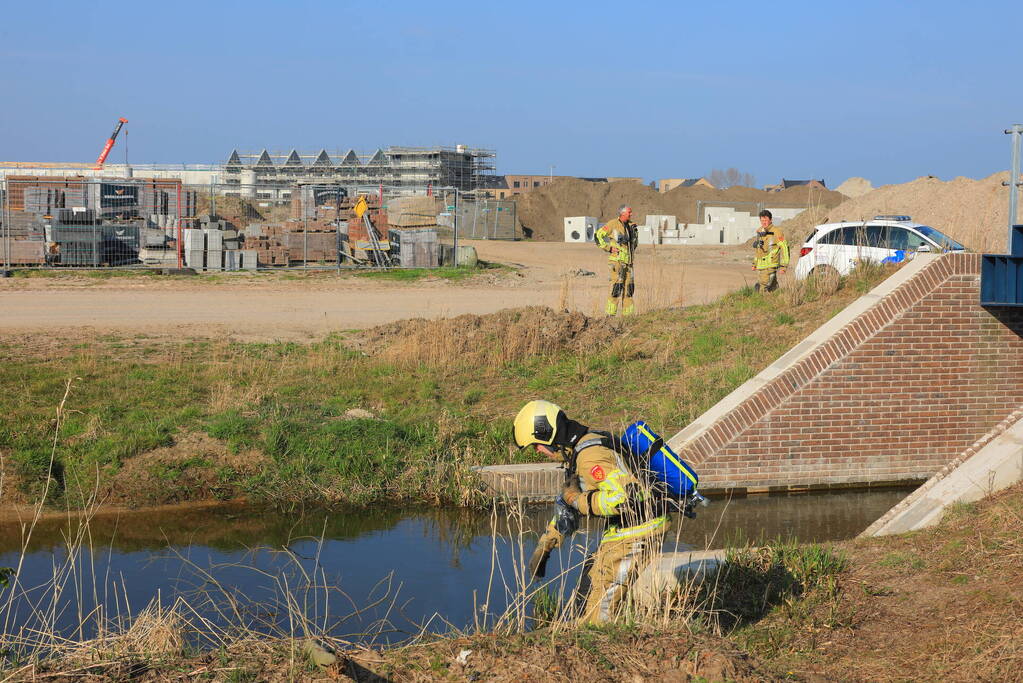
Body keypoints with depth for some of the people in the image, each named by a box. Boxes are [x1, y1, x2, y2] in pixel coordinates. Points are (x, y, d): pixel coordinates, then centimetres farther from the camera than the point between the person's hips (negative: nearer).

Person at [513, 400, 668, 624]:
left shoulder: (590, 456, -22)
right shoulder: (574, 453, 13)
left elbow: (622, 498, -32)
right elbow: (566, 505, 24)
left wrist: (579, 500, -18)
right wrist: (543, 547, 24)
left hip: (636, 533, -11)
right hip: (621, 530, 11)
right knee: (590, 589, 20)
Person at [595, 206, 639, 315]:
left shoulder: (631, 225, 13)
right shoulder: (613, 224, -8)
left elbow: (635, 241, 32)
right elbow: (598, 235, -8)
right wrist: (609, 248, -11)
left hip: (628, 261, 7)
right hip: (617, 260, -7)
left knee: (629, 287, 6)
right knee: (617, 286, -12)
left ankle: (627, 314, 12)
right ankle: (610, 313, -9)